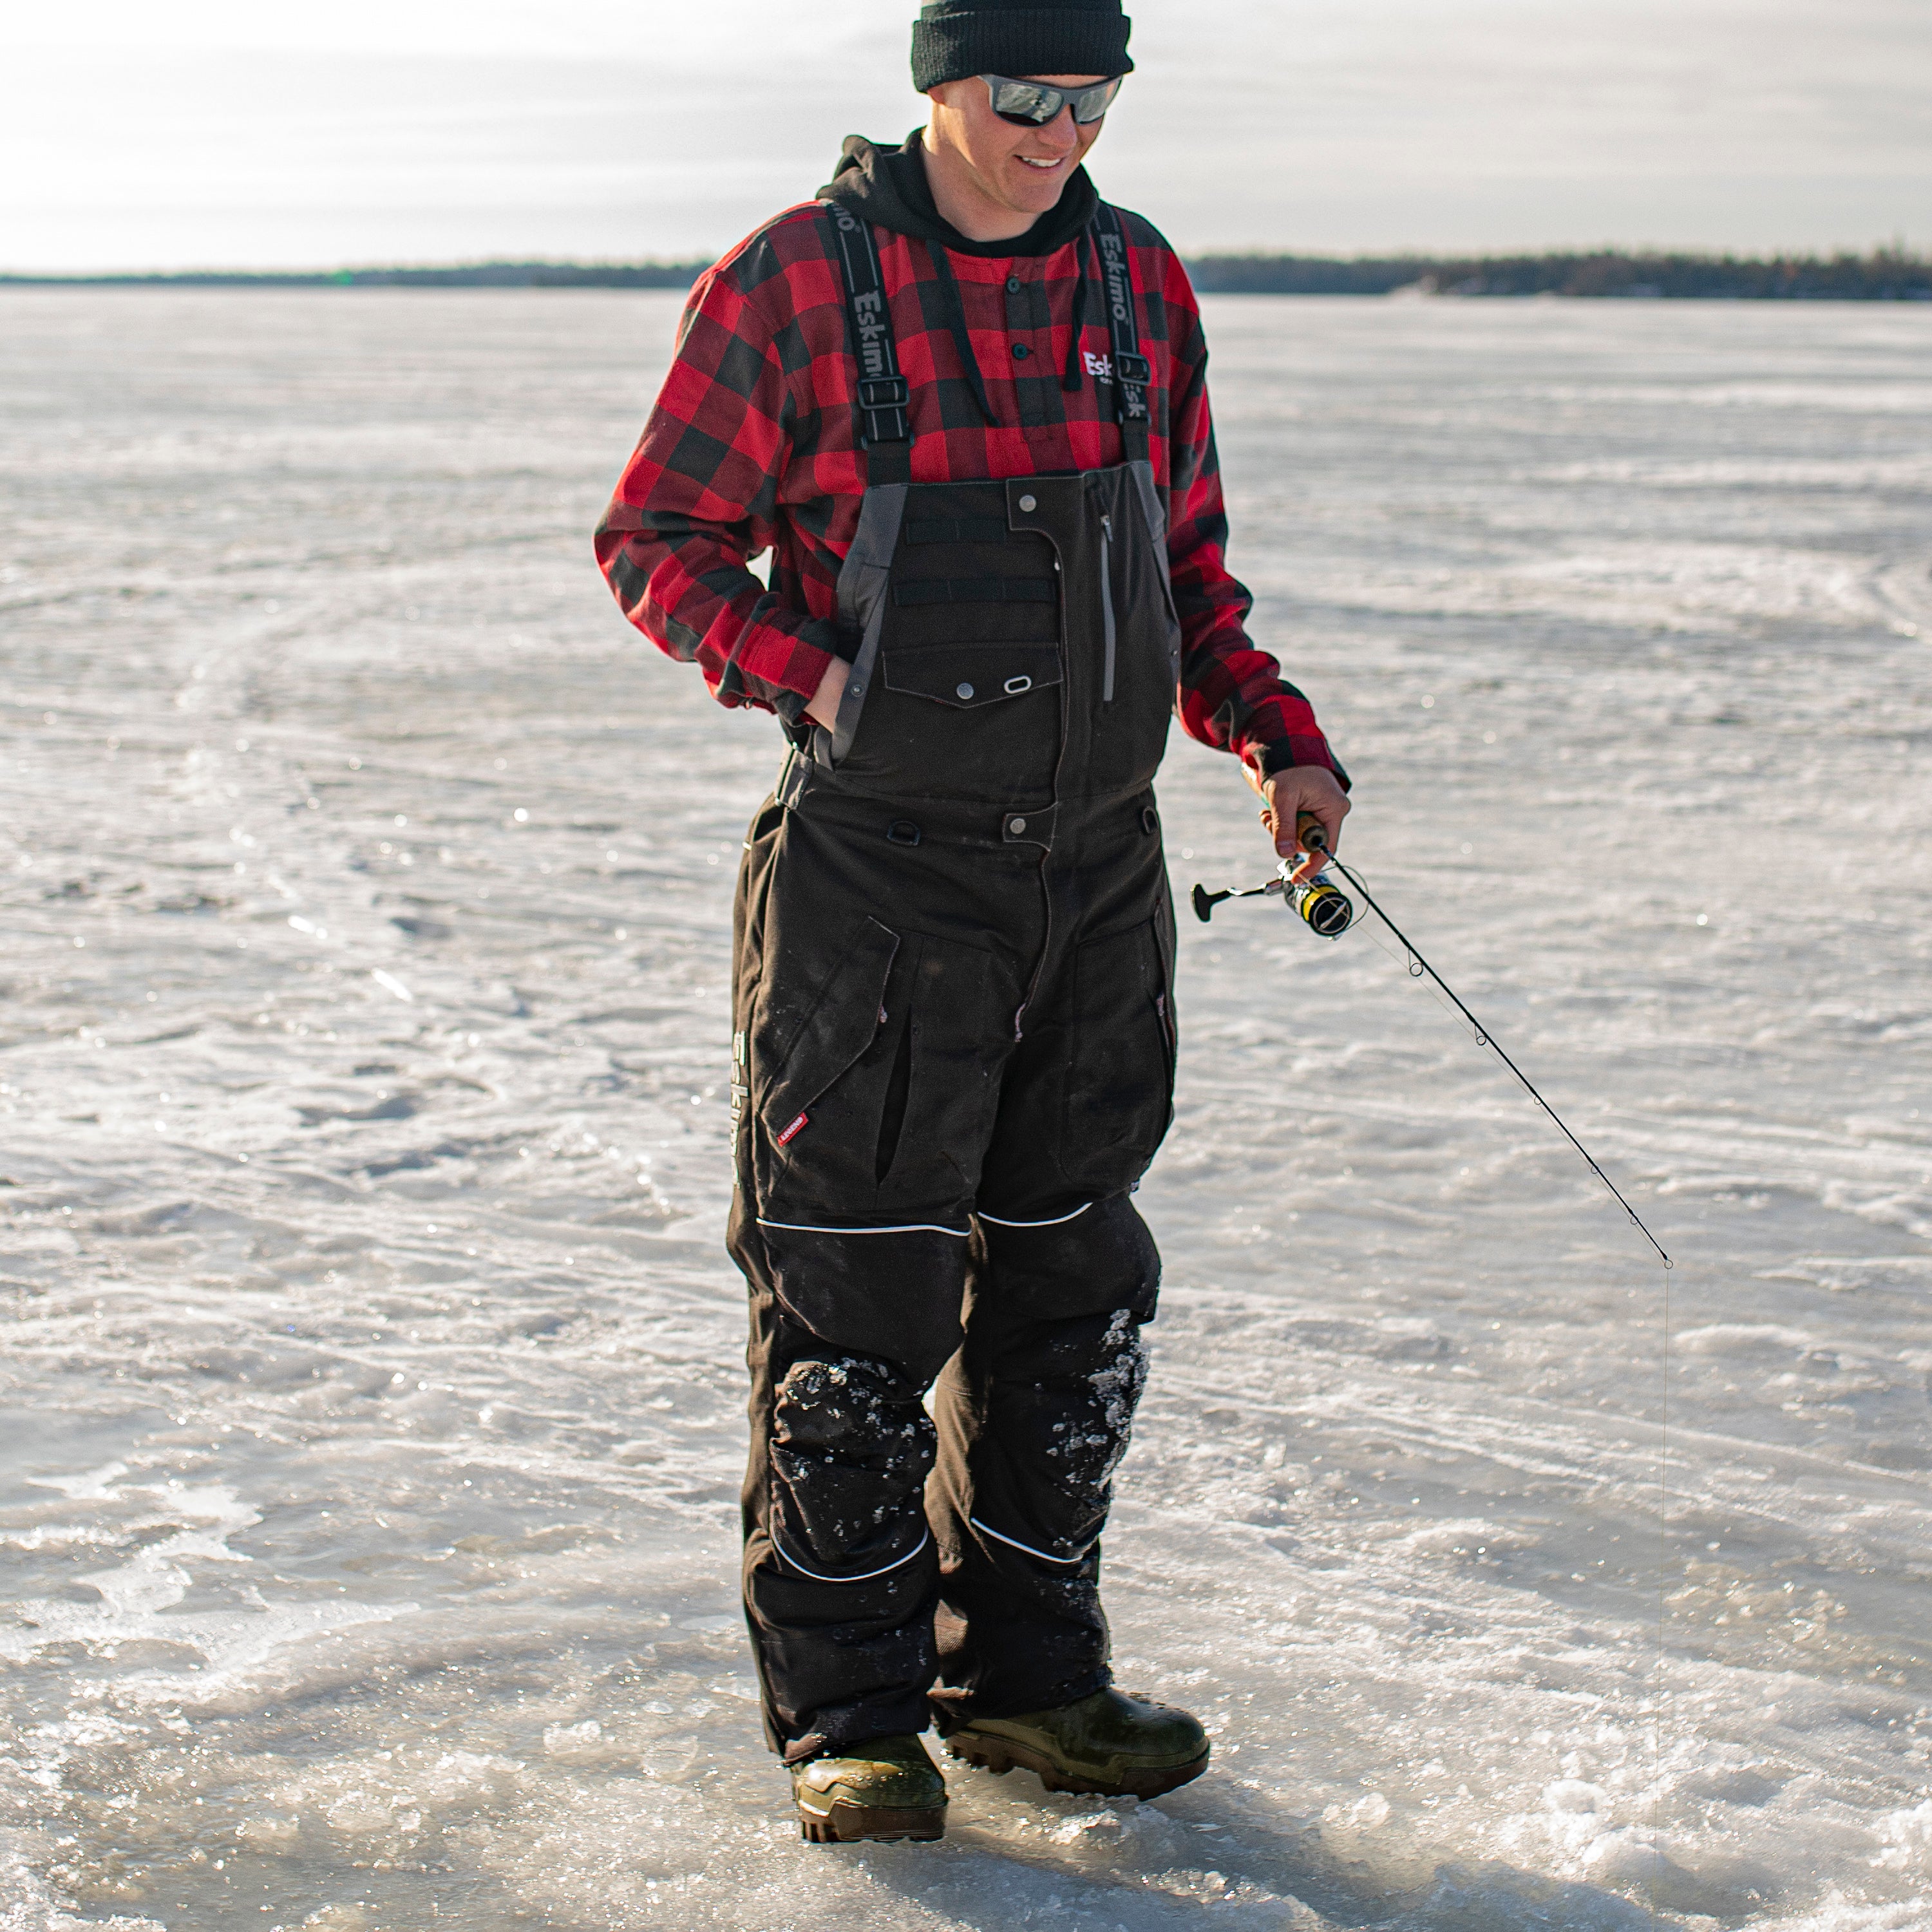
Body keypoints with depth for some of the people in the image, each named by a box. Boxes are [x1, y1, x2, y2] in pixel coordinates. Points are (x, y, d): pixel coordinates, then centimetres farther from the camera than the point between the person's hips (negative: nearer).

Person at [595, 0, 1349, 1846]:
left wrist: (1278, 737, 2)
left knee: (1071, 1281, 11)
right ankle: (848, 1714, 13)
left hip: (1096, 870, 5)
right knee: (856, 1294, 0)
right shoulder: (793, 283, -7)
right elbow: (653, 543, -3)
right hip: (874, 871, -5)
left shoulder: (1138, 282, 8)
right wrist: (819, 675, -16)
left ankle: (1022, 1674, 26)